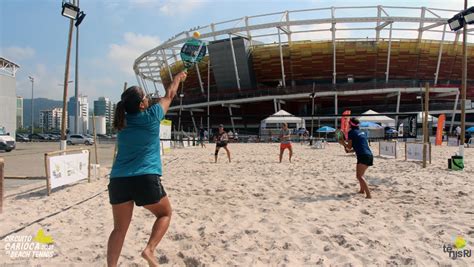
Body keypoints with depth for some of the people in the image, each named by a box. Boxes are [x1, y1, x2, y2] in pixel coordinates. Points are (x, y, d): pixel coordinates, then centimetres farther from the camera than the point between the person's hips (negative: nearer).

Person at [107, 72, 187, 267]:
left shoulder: (123, 121, 11)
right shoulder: (151, 117, -2)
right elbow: (169, 96, 14)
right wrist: (178, 78, 31)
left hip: (118, 181, 5)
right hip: (146, 179, -5)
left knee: (120, 228, 12)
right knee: (165, 214, 18)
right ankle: (149, 249, 1)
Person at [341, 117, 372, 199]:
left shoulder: (351, 132, -3)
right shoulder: (362, 132, 20)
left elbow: (349, 146, 0)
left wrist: (343, 143, 16)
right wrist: (349, 151, 29)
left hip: (363, 156, -9)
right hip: (369, 155, 9)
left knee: (360, 176, -14)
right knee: (359, 175, 26)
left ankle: (368, 195, -25)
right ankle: (362, 190, 41)